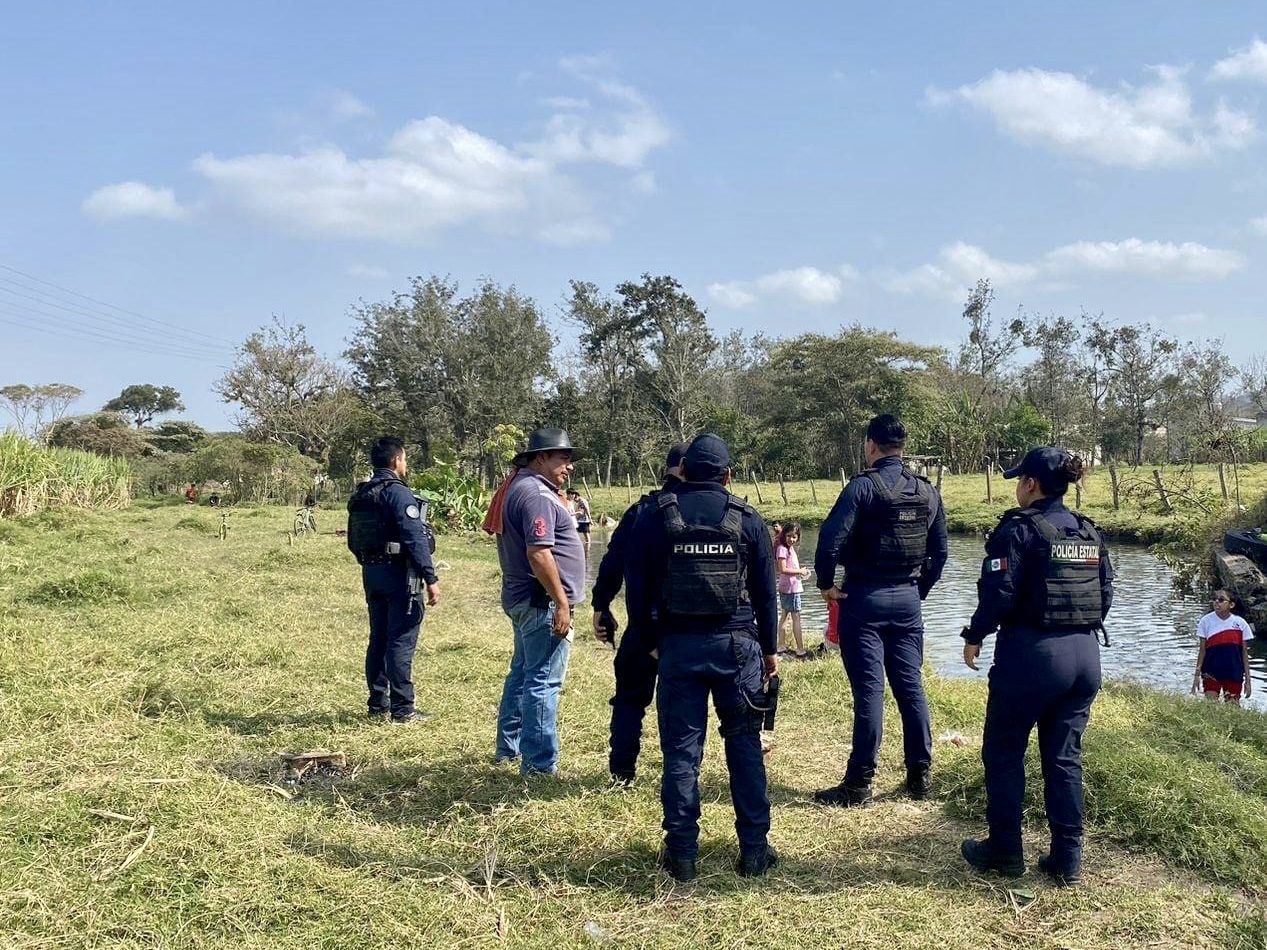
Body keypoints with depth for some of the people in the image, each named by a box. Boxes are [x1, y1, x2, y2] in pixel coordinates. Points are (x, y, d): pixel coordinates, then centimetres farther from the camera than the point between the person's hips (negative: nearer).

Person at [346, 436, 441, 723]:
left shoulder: (359, 496, 12)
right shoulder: (399, 493, -15)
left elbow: (353, 541, 17)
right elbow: (416, 538, -21)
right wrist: (431, 578, -21)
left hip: (371, 573, 8)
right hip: (399, 573, -8)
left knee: (378, 640, 14)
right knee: (402, 642, -4)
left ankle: (378, 703, 21)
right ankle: (402, 709, 0)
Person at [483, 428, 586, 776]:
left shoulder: (518, 487, 15)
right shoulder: (536, 493, -18)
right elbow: (539, 554, -25)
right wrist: (562, 603, -22)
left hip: (521, 598, 11)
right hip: (542, 601, -11)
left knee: (522, 673, 20)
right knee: (543, 682, -6)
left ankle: (508, 747, 32)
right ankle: (539, 765, 0)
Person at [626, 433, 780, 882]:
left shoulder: (653, 516, 1)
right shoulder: (747, 519, 2)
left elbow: (636, 587, 2)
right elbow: (765, 591, 6)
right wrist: (769, 648, 14)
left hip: (678, 645, 0)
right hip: (737, 644, 1)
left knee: (681, 750, 5)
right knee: (745, 746, 9)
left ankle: (681, 852, 8)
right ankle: (754, 849, 13)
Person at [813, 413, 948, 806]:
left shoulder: (863, 485, -11)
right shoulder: (927, 491, 8)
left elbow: (831, 538, -20)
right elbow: (940, 551, 13)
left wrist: (826, 583, -6)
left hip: (864, 598, -5)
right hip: (908, 598, 5)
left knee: (868, 689, -4)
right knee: (910, 686, 12)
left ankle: (859, 784, 0)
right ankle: (920, 775, 18)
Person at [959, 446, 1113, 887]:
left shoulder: (1020, 529, -10)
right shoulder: (1089, 532, 9)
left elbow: (999, 593, -15)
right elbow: (1106, 594, 12)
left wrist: (975, 637, -2)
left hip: (1031, 653, -6)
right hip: (1085, 654, 7)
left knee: (1004, 753, 8)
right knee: (1065, 757, 14)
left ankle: (1004, 851, 16)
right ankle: (1067, 858, 17)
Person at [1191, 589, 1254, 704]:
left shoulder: (1240, 623, -1)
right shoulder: (1206, 621, -1)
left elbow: (1245, 653, 4)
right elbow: (1202, 650, 3)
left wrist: (1247, 680, 2)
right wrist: (1197, 674, -2)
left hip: (1234, 674, 0)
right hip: (1211, 673, 0)